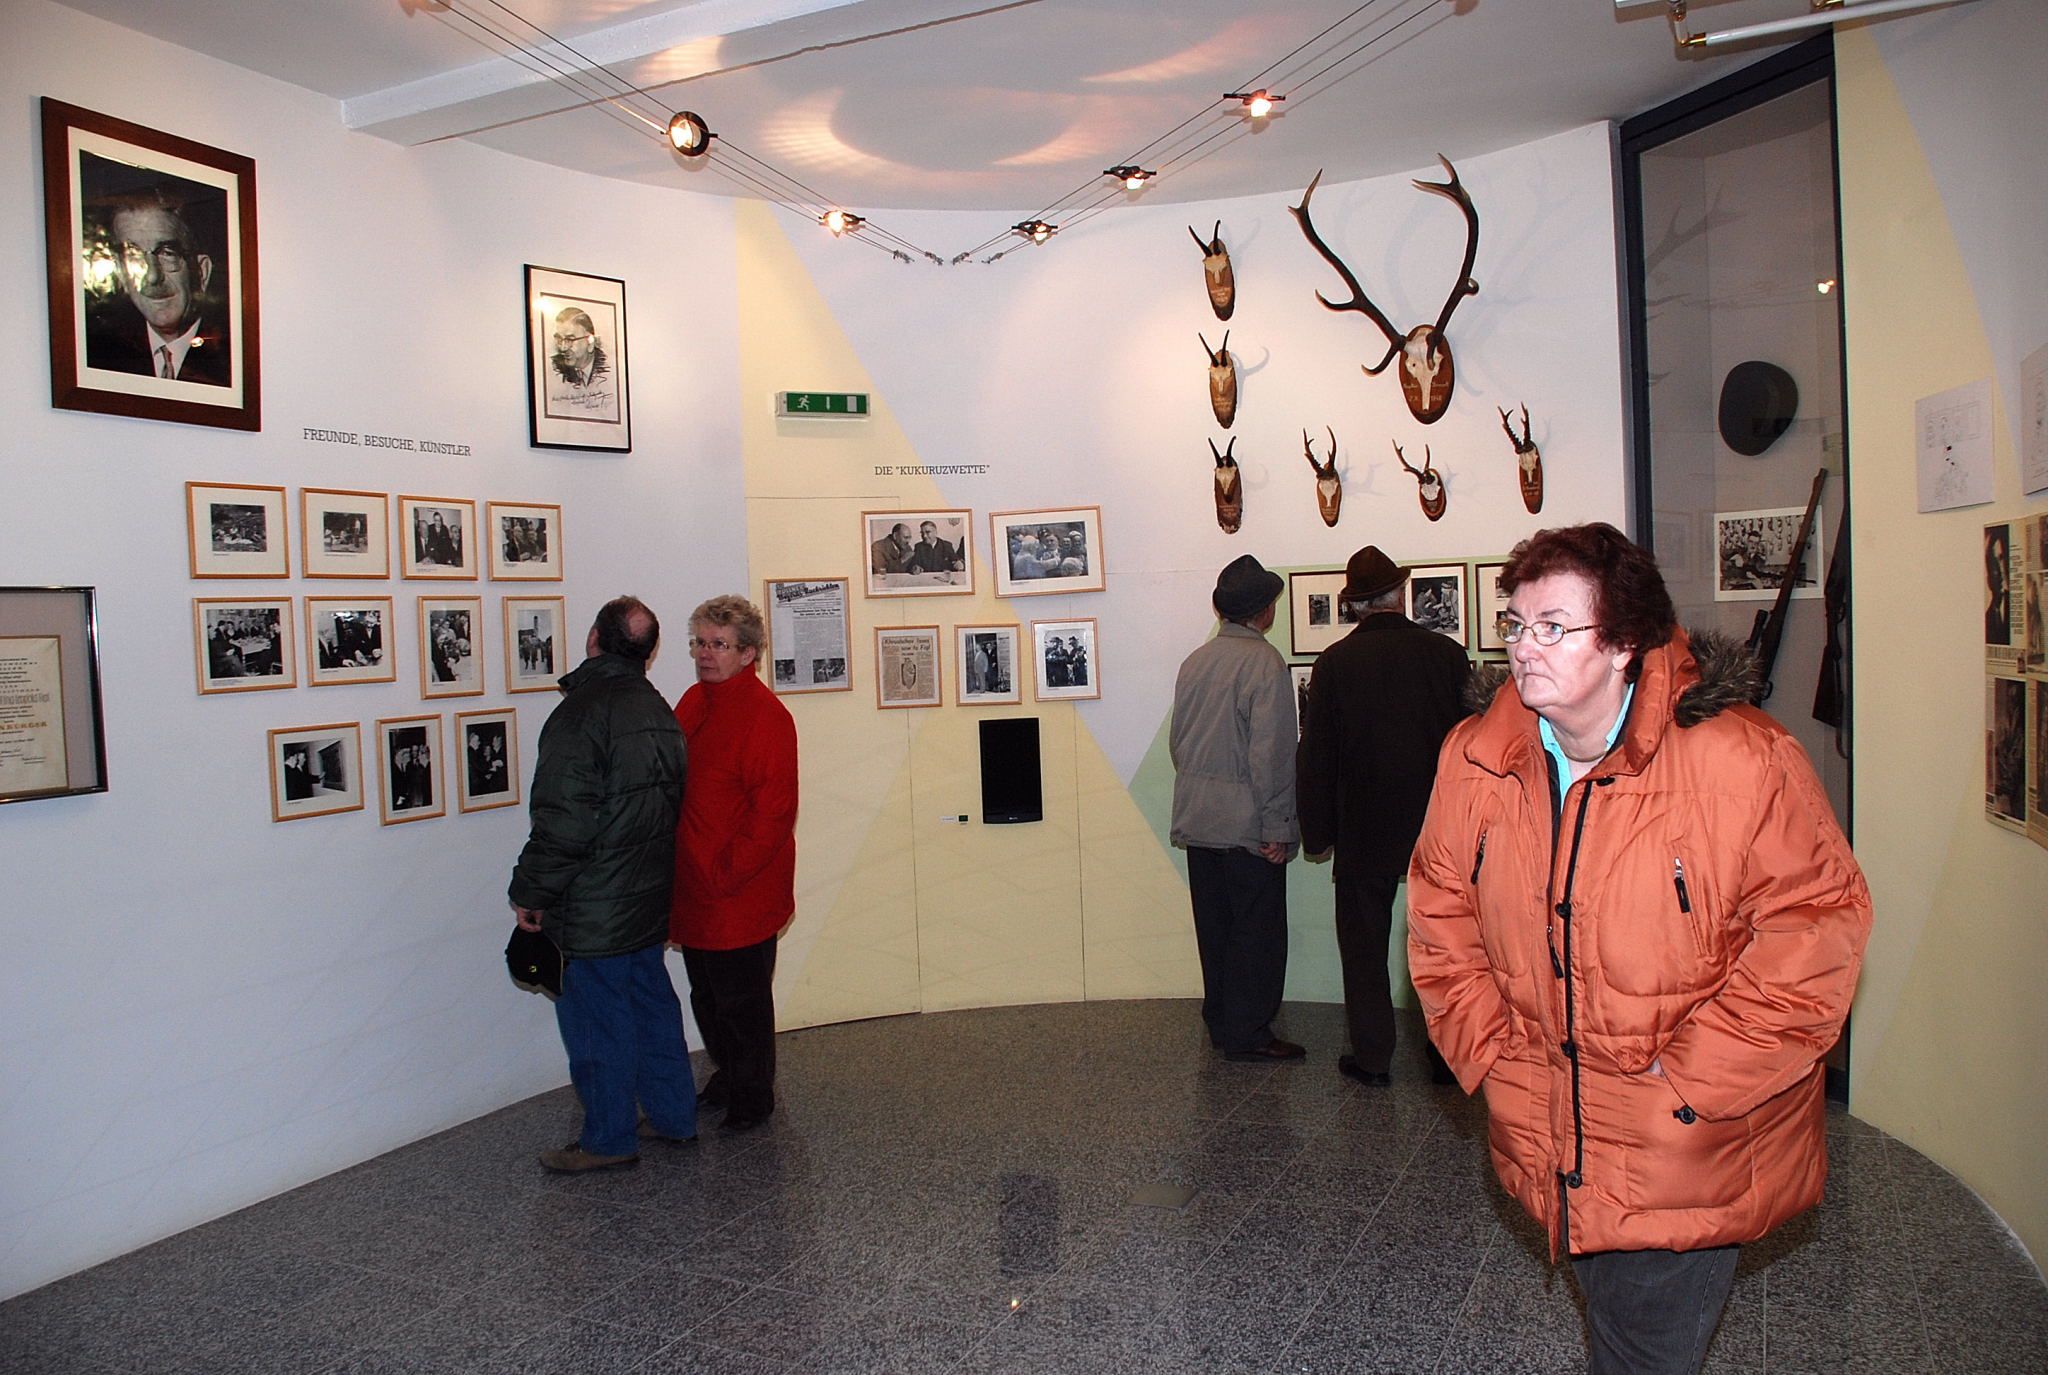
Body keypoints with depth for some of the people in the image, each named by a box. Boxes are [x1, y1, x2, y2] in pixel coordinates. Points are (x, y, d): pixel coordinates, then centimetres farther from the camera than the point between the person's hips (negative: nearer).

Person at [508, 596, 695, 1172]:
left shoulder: (581, 712, -19)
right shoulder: (659, 710, 7)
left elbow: (563, 822, -22)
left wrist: (531, 893, -11)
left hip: (594, 907, -8)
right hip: (649, 897, 8)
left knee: (595, 1017, 4)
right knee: (651, 1003, 18)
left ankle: (608, 1140, 17)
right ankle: (674, 1117, 29)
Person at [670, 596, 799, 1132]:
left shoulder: (765, 715, -17)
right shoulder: (693, 703, 9)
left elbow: (772, 812, -20)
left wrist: (724, 874, -19)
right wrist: (682, 876, 9)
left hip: (740, 896, -8)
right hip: (693, 890, 8)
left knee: (741, 1002, 6)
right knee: (708, 997, 21)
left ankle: (751, 1099, 24)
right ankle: (727, 1079, 40)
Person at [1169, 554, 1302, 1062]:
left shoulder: (1194, 661, 8)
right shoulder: (1264, 662, -13)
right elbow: (1270, 752, -18)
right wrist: (1277, 827, -14)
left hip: (1197, 818, 7)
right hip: (1247, 821, -7)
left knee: (1215, 924, 15)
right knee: (1258, 927, 3)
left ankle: (1220, 1022, 25)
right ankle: (1247, 1033, 8)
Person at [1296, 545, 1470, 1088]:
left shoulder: (1335, 662, -8)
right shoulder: (1447, 654, -4)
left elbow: (1315, 754, -6)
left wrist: (1315, 831, 3)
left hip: (1366, 830, -2)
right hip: (1439, 823, 2)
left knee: (1364, 944, 9)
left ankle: (1372, 1057, 14)